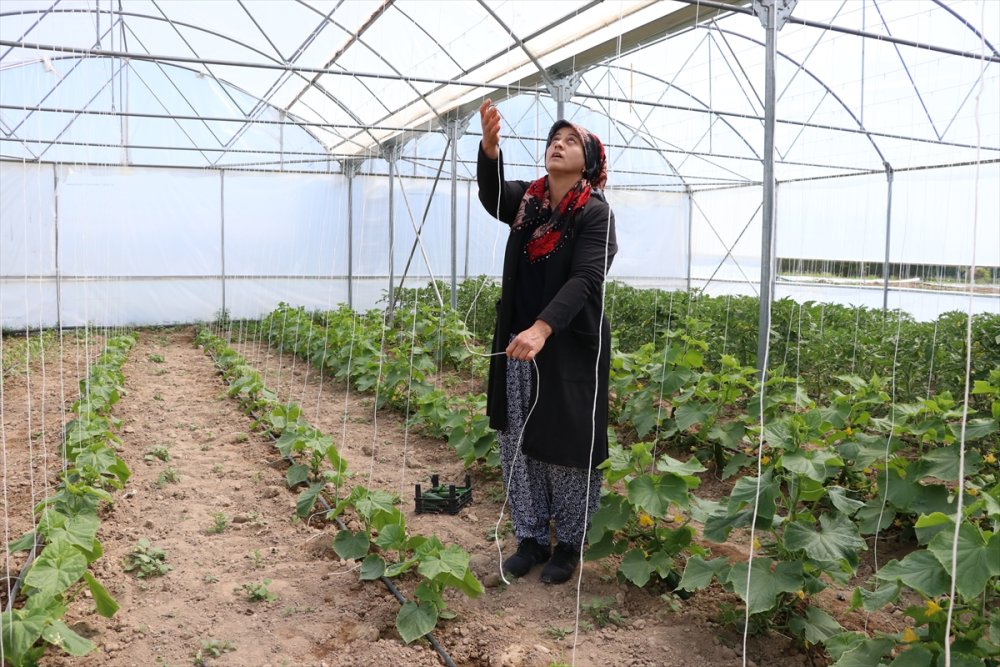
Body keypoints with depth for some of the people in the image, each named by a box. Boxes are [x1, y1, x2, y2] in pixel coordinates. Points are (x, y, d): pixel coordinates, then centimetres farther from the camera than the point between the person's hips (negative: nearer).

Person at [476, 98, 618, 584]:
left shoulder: (595, 213, -9)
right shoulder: (525, 201, 6)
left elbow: (585, 279, -22)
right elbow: (491, 194, -16)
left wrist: (543, 328, -37)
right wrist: (489, 146, -37)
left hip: (570, 349, -5)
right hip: (517, 343, 5)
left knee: (567, 449, 5)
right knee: (518, 445, 11)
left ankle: (569, 544, 24)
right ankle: (531, 539, 26)